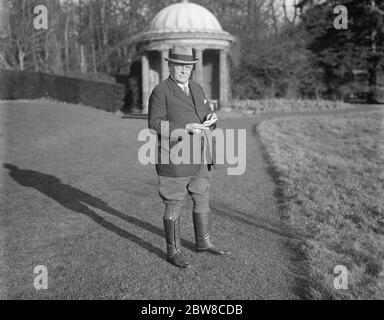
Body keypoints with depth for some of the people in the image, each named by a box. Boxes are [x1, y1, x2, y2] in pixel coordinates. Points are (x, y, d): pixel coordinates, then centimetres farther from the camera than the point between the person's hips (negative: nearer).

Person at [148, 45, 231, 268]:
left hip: (199, 158, 7)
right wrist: (186, 128, -25)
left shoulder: (197, 88, 11)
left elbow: (208, 116, 13)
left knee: (203, 201, 15)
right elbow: (155, 123, -16)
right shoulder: (161, 92, -9)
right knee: (174, 205, 4)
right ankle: (173, 251, 18)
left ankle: (203, 242, 32)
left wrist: (210, 120, -11)